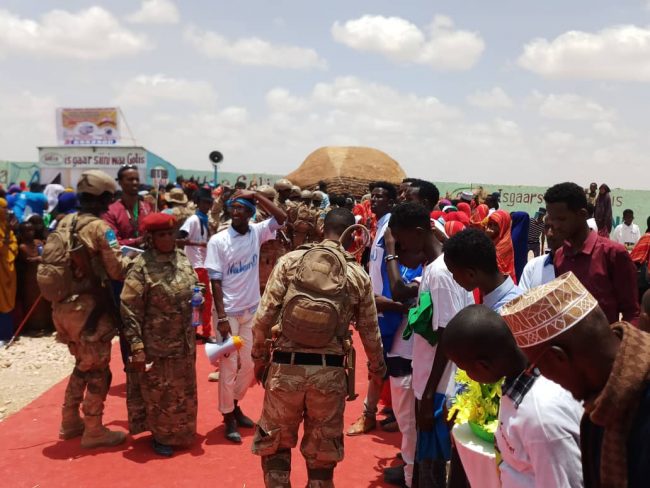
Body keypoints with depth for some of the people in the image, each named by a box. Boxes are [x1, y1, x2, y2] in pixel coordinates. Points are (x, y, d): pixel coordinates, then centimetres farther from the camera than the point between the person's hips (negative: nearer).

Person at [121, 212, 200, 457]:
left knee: (183, 391, 17)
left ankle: (180, 433, 36)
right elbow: (130, 310, -16)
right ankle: (160, 436, 28)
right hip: (156, 345, -6)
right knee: (158, 392, 9)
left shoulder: (183, 259, 3)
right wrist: (137, 346, -19)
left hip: (183, 342, 6)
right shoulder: (141, 266, -16)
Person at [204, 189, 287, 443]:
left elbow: (282, 218, -9)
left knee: (250, 365, 14)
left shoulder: (257, 233, 0)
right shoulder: (218, 241, -11)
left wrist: (256, 195, -13)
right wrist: (221, 317, -16)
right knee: (228, 366, 2)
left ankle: (235, 405, 34)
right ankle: (229, 417, 17)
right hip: (228, 312, -5)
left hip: (251, 311, 5)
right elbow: (215, 281, -12)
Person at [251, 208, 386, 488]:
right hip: (330, 372, 1)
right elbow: (370, 333, 8)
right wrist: (378, 369, 26)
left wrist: (259, 356, 10)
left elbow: (264, 315, -5)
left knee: (274, 443, 19)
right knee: (323, 452, 18)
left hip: (285, 366, 0)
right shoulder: (359, 276, 1)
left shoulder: (290, 261, -3)